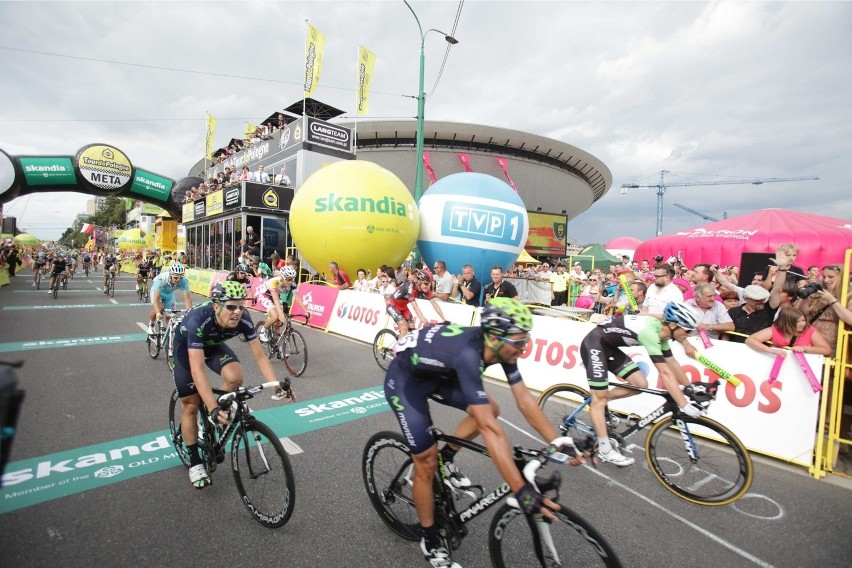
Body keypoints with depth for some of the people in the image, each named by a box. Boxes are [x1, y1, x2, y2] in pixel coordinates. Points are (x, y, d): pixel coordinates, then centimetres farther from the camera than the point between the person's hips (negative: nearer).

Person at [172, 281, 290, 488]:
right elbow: (197, 370, -45)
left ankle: (217, 416, 5)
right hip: (186, 347, -3)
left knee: (235, 377, -26)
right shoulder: (198, 320, -41)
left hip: (213, 344, 3)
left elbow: (260, 355, -24)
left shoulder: (243, 319, -31)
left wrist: (277, 385, -36)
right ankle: (195, 462, 17)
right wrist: (213, 409, -50)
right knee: (191, 406, -2)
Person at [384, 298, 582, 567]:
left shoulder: (501, 348, -16)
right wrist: (522, 489, -41)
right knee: (427, 463, -4)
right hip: (405, 380, -7)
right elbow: (489, 428, -42)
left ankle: (446, 458, 18)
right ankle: (429, 540, 20)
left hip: (436, 374, 8)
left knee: (490, 409, 0)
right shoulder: (468, 354, -40)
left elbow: (525, 401, -11)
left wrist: (558, 442, -17)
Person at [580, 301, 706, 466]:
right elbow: (665, 373, -29)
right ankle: (605, 450, 1)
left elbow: (672, 363, 13)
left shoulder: (660, 330, 1)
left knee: (640, 384, 2)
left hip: (609, 347, 9)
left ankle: (602, 398, 17)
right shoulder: (650, 331, -27)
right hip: (594, 344, -9)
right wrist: (685, 405, -28)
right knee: (599, 399, -7)